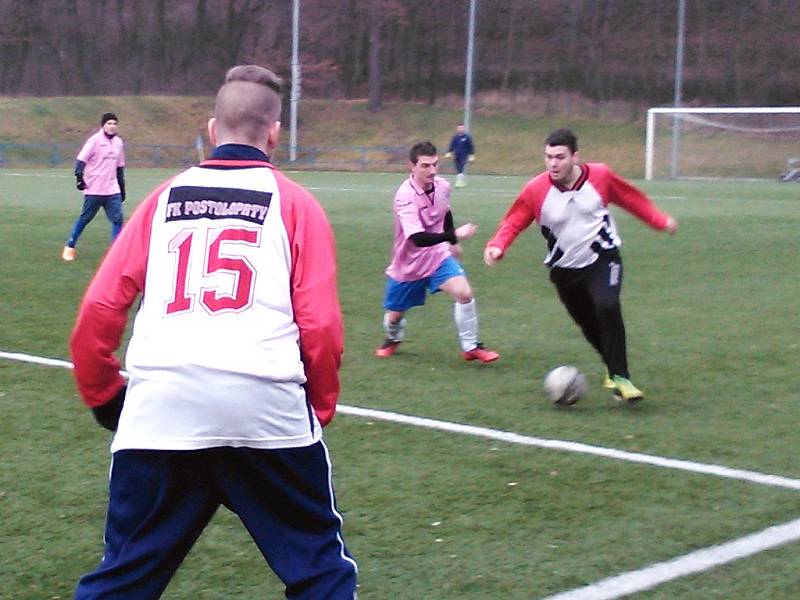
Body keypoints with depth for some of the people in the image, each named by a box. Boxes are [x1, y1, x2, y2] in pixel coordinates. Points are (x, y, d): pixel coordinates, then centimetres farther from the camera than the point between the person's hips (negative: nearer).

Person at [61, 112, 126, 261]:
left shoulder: (118, 142, 11)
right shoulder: (95, 140, -6)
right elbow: (81, 160, -11)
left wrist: (122, 188, 20)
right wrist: (79, 177, -24)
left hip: (112, 190, 5)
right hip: (94, 189, -5)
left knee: (117, 218, -6)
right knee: (85, 218, 3)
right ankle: (69, 247, 18)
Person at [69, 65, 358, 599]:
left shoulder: (165, 198, 14)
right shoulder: (295, 204, 8)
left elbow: (99, 309, 9)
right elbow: (321, 325, 0)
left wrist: (103, 395, 23)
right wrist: (321, 409, 15)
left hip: (159, 411, 2)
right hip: (266, 410, -2)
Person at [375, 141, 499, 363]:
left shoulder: (442, 186, -9)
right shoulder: (405, 196, -29)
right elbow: (418, 238, -39)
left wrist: (453, 242, 22)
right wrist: (454, 235, -47)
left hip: (438, 255, 3)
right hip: (408, 264, -3)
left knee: (464, 292, -19)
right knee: (394, 315, 11)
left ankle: (470, 347, -3)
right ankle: (392, 339, 48)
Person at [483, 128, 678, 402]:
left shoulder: (600, 176, -13)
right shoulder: (535, 190, -17)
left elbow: (632, 199, 4)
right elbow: (513, 223, -9)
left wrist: (660, 221, 10)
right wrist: (497, 246, -27)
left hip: (602, 259, -2)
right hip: (564, 268, 2)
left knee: (607, 308, -27)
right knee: (589, 326, 9)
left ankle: (619, 377, -18)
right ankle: (613, 367, 39)